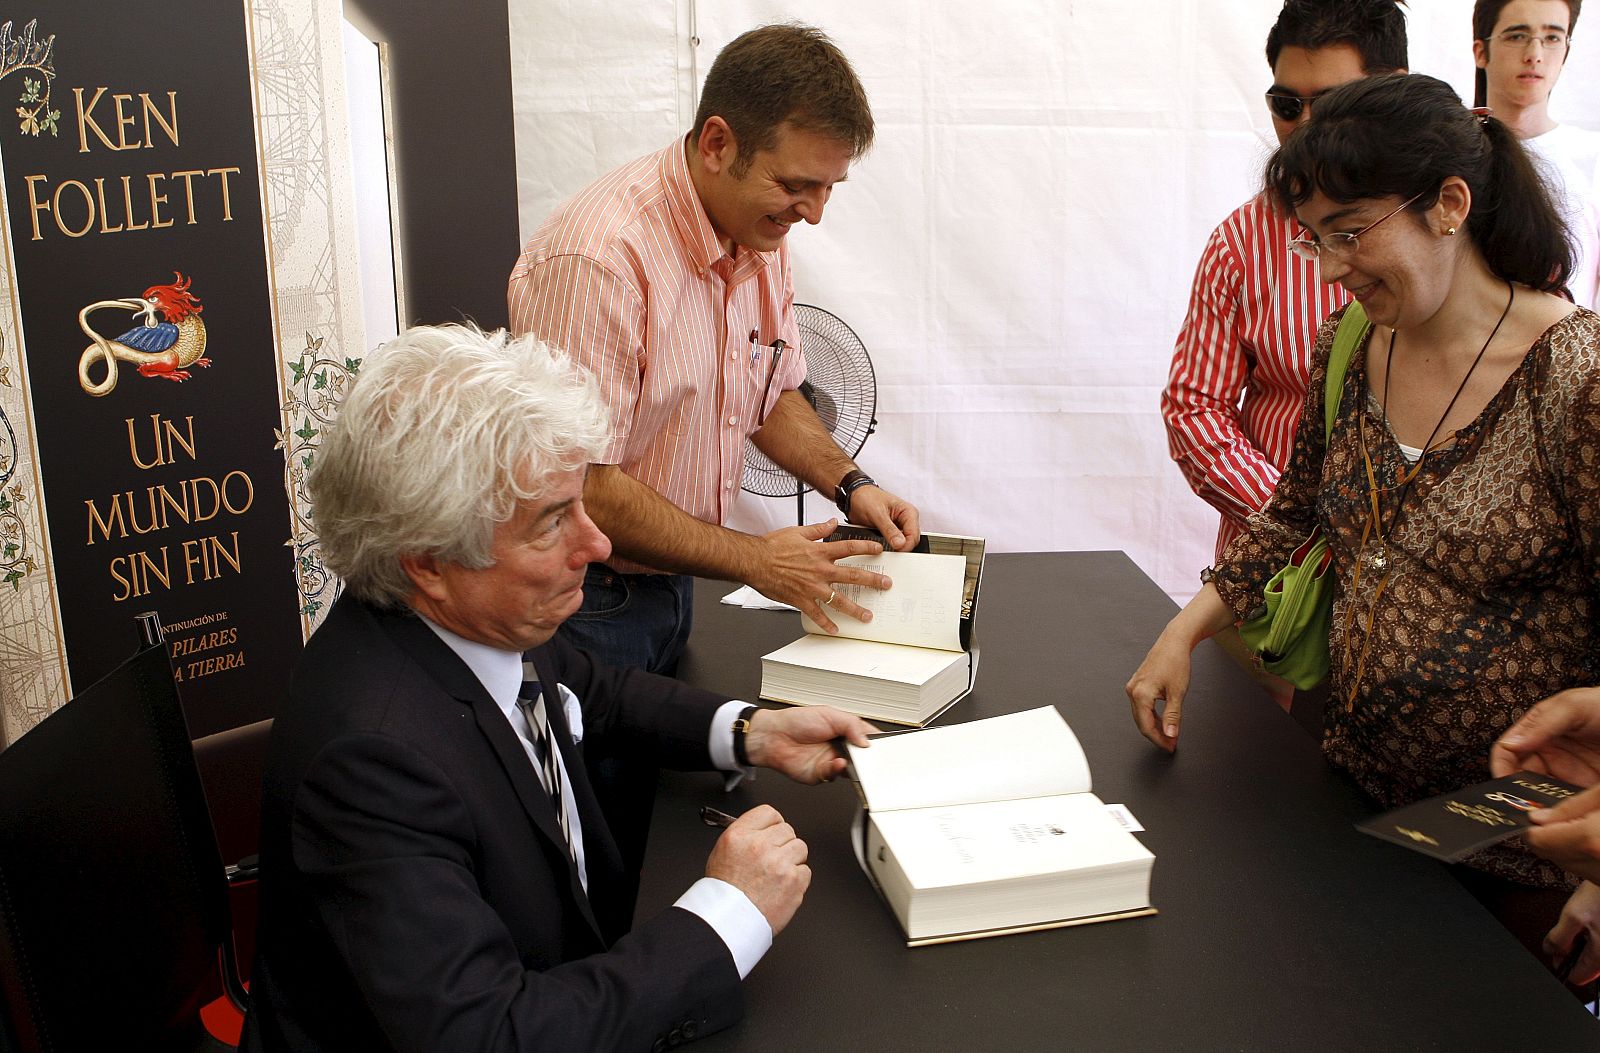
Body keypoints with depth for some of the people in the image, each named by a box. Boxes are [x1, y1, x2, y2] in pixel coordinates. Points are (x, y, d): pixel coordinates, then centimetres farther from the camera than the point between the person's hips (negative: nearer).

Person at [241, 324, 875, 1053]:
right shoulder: (373, 752, -32)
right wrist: (728, 913, -26)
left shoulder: (486, 615, -9)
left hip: (574, 977, 7)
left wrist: (749, 734, -1)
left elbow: (593, 693, 13)